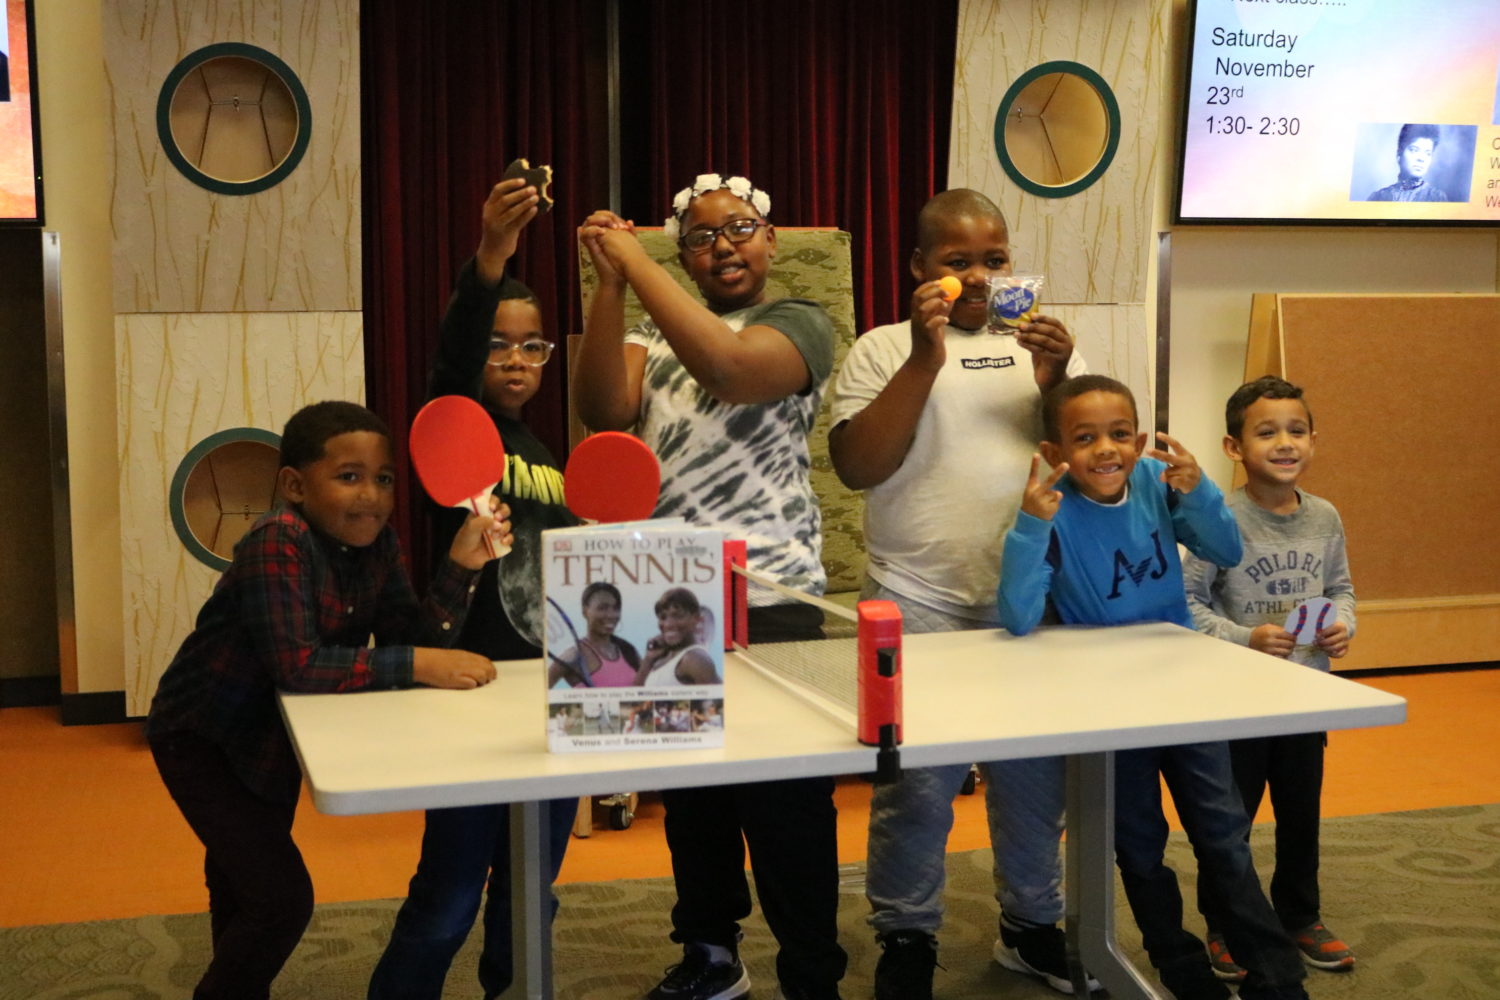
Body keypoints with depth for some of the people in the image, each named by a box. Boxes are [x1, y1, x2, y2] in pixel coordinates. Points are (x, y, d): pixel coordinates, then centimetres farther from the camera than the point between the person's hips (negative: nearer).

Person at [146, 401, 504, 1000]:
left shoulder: (377, 542, -9)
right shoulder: (278, 542, -31)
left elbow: (411, 638, -14)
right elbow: (297, 665, -40)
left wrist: (460, 565, -27)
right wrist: (419, 664, -40)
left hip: (272, 739, 8)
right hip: (200, 741, -8)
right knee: (283, 899, -12)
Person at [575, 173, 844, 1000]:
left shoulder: (799, 324, -2)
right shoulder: (653, 328, 13)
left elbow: (729, 366, -25)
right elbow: (603, 409, -7)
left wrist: (634, 261, -20)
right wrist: (609, 281, -14)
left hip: (767, 599, -5)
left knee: (784, 801, -3)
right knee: (688, 788, 16)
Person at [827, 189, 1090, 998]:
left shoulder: (1042, 344, 10)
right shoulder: (884, 349, 2)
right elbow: (855, 466, -10)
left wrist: (1055, 382, -13)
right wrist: (925, 362, -14)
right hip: (919, 606, -3)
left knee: (1035, 775, 10)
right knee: (915, 785, 0)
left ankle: (1033, 924, 29)